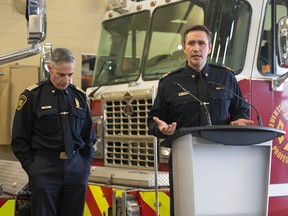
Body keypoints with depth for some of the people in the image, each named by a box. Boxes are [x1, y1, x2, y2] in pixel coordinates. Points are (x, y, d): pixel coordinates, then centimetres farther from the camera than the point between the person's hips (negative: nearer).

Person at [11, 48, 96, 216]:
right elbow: (20, 139, -1)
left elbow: (89, 136, 16)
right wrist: (32, 168, -6)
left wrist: (86, 164, 7)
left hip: (77, 168, 3)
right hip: (44, 168, -3)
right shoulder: (32, 95, -2)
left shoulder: (79, 96, 9)